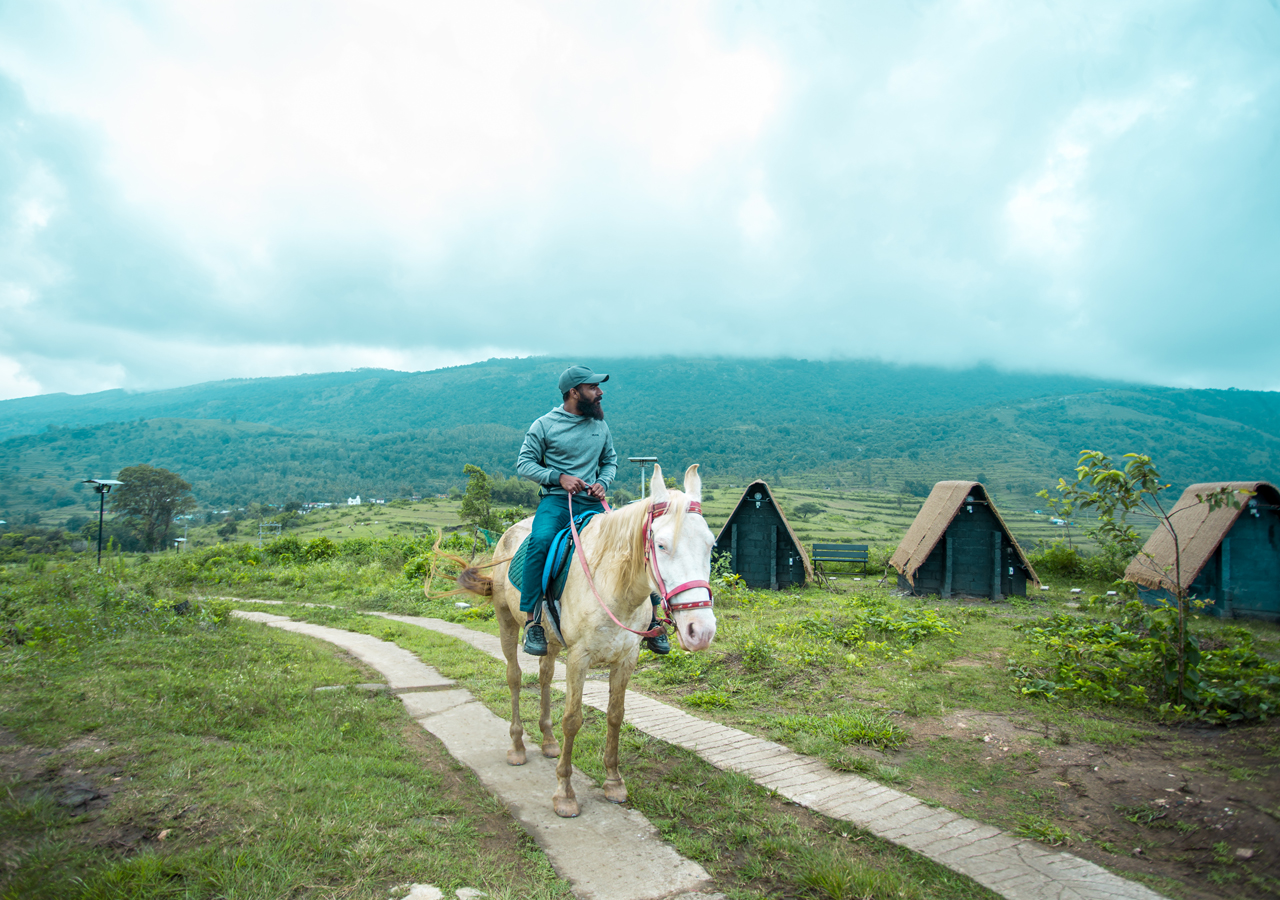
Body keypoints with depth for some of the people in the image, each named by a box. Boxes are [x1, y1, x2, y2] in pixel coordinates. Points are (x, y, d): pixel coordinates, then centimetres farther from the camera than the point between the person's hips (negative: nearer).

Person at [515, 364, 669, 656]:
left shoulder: (600, 425, 14)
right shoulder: (544, 425, 0)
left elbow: (610, 461, 22)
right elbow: (524, 463, 0)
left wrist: (603, 482, -1)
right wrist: (559, 476, -14)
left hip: (592, 503, 4)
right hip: (556, 501, -3)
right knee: (539, 541, -35)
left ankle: (650, 620, 3)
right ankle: (531, 621, -26)